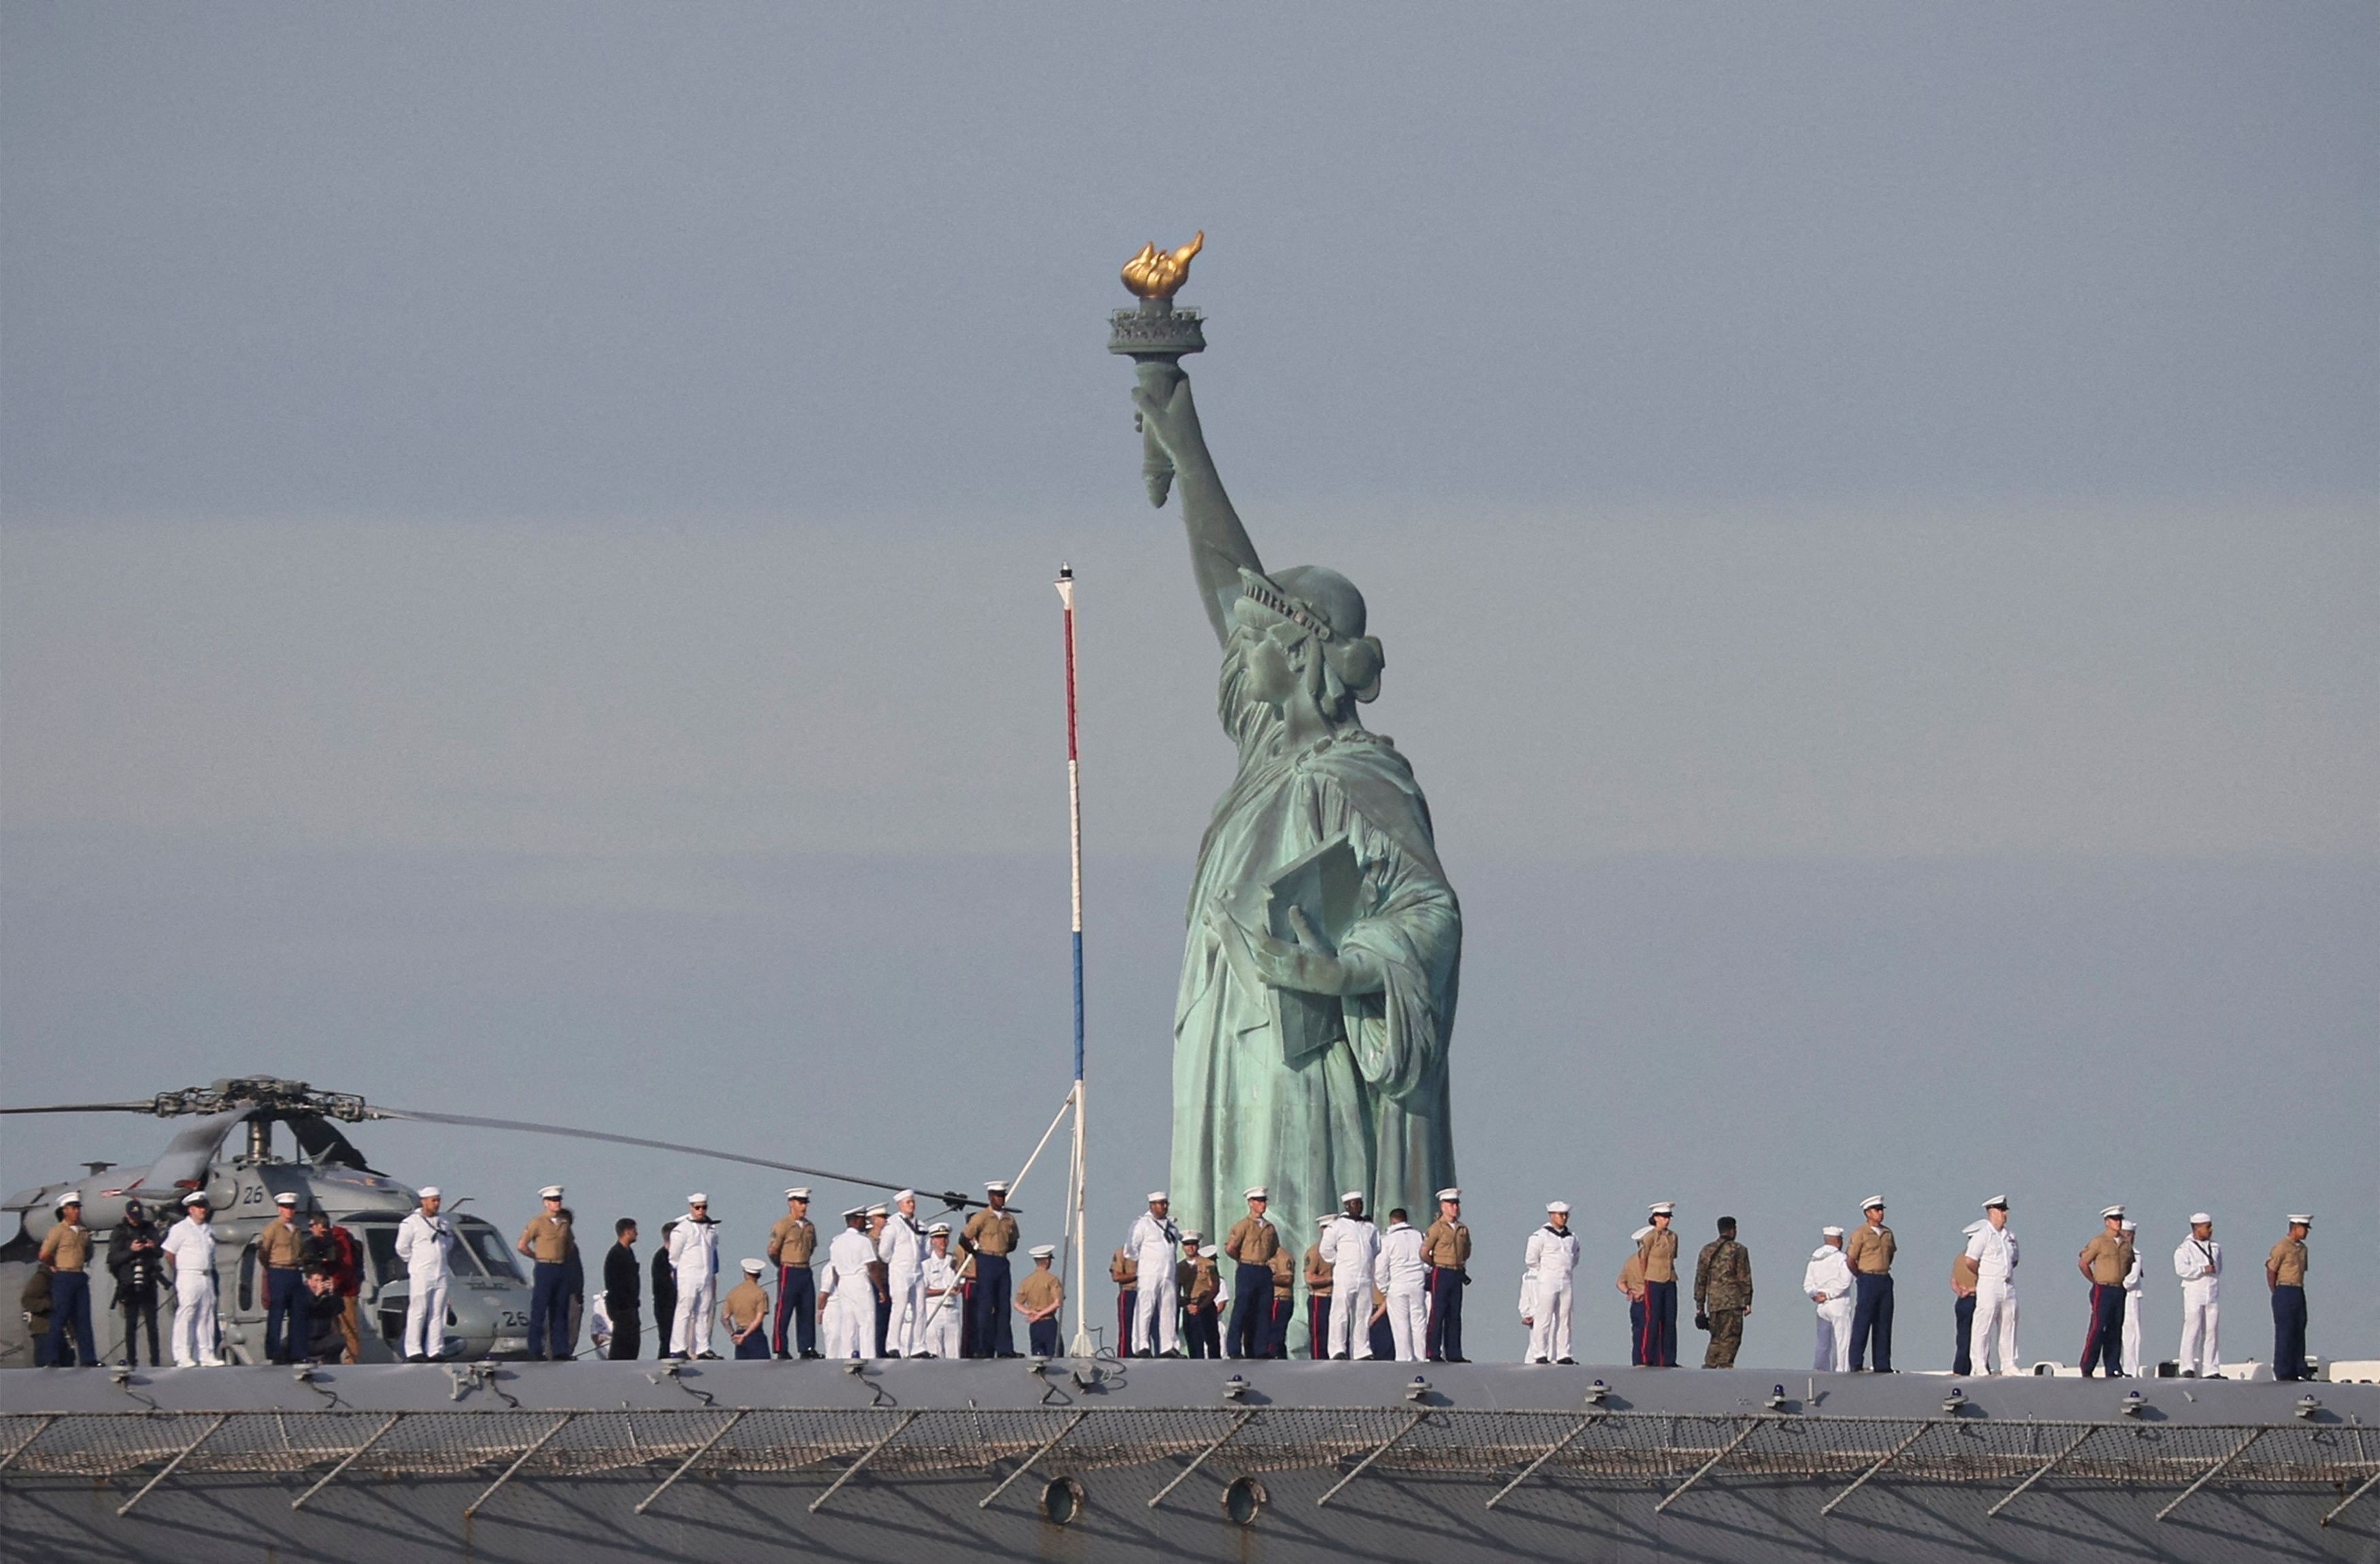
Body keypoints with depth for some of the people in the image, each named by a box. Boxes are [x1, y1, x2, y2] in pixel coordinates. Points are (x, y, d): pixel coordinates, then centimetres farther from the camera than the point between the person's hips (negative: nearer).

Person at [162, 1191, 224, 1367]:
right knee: (185, 1317, -8)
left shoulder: (209, 1229, 16)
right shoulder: (180, 1229, -4)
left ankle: (206, 1355, 11)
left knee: (206, 1318, 7)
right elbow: (169, 1254, -3)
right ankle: (183, 1357, -8)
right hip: (188, 1278, -7)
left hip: (207, 1278, 7)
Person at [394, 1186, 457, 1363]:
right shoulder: (411, 1223, -4)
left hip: (441, 1275, 6)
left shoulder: (444, 1224, 14)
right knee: (418, 1313, -8)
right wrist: (417, 1262, 2)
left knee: (438, 1314, 4)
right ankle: (414, 1351, -7)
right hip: (420, 1276, -6)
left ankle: (436, 1351, 6)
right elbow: (402, 1247, -4)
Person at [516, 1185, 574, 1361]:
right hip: (544, 1269, -6)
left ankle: (558, 1351, 10)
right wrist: (539, 1258, 0)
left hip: (562, 1270, 6)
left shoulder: (564, 1223, 12)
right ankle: (535, 1352, -5)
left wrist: (565, 1261, 13)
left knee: (558, 1313, 7)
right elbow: (521, 1246, -7)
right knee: (539, 1313, -6)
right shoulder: (538, 1222, -6)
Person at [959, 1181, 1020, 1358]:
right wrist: (976, 1253, 4)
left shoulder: (1009, 1220, 11)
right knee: (985, 1307, -6)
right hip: (986, 1264, -5)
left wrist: (1001, 1251, 9)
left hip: (1003, 1263, 5)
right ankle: (984, 1349, -4)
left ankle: (1004, 1349, 3)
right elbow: (964, 1239, -5)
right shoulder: (982, 1218, -5)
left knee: (1003, 1308, 3)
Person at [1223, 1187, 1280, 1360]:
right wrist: (1243, 1261, 2)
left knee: (1264, 1312, 3)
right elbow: (1230, 1248, -10)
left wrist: (1270, 1262, 10)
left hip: (1265, 1273, 6)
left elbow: (1276, 1250, 27)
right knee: (1243, 1311, -8)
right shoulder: (1243, 1225, -3)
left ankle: (1261, 1350, 6)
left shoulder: (1270, 1228, 15)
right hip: (1247, 1272, -6)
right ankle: (1235, 1350, -7)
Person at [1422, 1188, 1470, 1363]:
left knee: (1454, 1316, 6)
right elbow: (1424, 1253, -4)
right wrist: (1439, 1265, 8)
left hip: (1457, 1275, 5)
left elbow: (1467, 1251, 26)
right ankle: (1434, 1353, -3)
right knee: (1438, 1314, -5)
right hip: (1441, 1275, -5)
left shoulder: (1463, 1230, 10)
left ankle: (1453, 1353, 8)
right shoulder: (1437, 1228, -6)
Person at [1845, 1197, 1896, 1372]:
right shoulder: (1861, 1234, -7)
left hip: (1885, 1280, 6)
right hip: (1868, 1281, -6)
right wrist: (1862, 1276, 4)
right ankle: (1856, 1364, -6)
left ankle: (1882, 1364, 10)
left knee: (1883, 1324, 7)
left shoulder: (1887, 1233, 11)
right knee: (1862, 1323, -6)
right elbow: (1851, 1259, -6)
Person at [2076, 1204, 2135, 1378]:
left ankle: (2113, 1369, 9)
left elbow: (2130, 1265, 27)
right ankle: (2087, 1368, -6)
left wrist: (2124, 1281, 14)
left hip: (2120, 1290, 6)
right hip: (2103, 1290, -6)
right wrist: (2096, 1281, 2)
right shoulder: (2099, 1241, -5)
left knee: (2115, 1331, 6)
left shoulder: (2126, 1243, 12)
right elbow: (2083, 1263, -3)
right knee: (2098, 1329, -10)